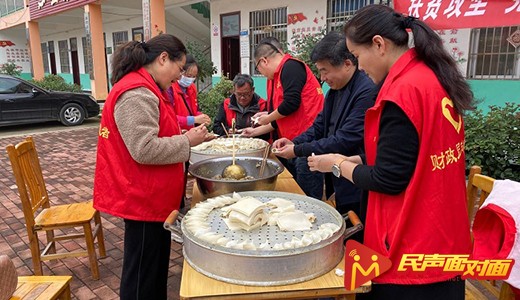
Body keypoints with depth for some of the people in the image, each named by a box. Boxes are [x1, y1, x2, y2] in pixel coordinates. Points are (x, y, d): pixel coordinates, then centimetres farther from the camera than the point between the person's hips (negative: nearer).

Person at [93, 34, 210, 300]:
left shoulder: (143, 88, 13)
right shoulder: (137, 93, -22)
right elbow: (145, 150, -27)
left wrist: (187, 136, 8)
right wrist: (187, 141, -16)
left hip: (151, 196, 10)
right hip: (143, 199, -10)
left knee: (156, 265, 22)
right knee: (142, 274, 6)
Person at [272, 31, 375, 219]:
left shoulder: (367, 92, -21)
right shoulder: (335, 90, 10)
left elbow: (346, 140, -24)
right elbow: (320, 126, 15)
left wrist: (298, 150, -18)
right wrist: (295, 142, -3)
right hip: (336, 182, 8)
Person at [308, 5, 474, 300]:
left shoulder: (403, 91, -24)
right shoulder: (433, 76, 5)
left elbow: (388, 180, -21)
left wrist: (337, 165, -5)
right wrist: (350, 160, 8)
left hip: (413, 246, -9)